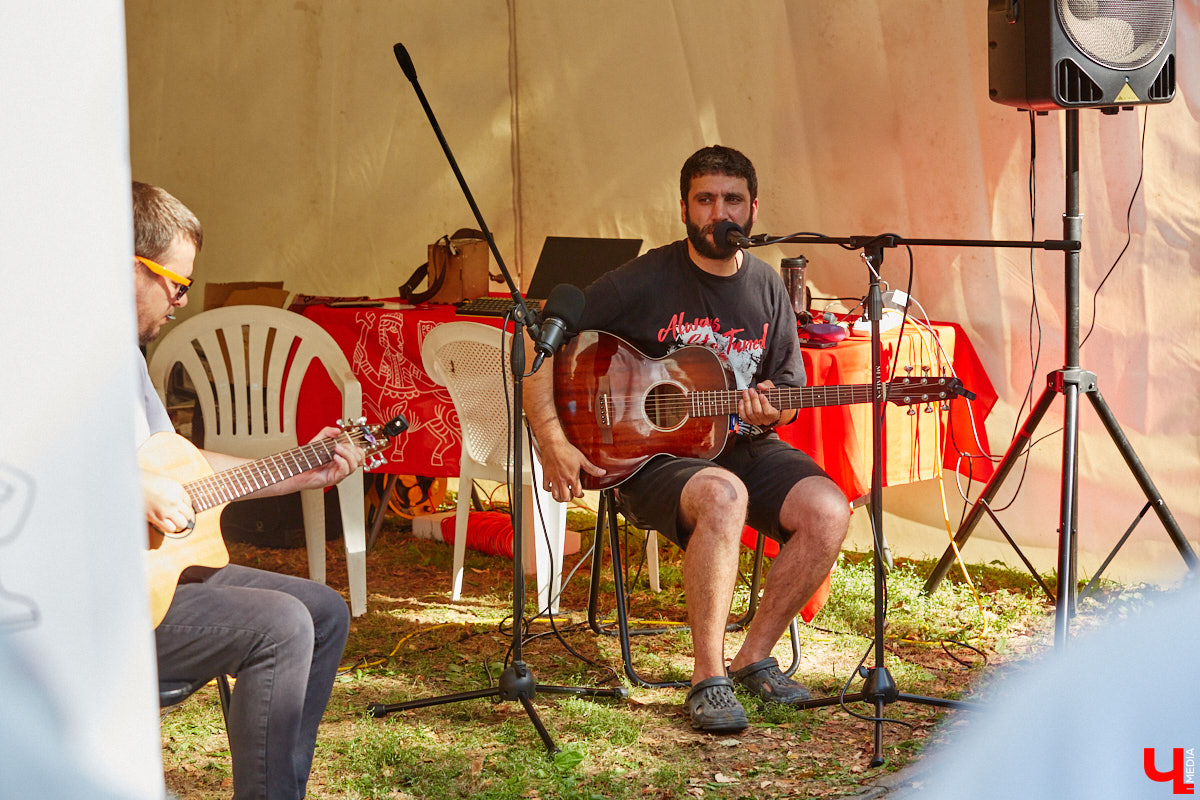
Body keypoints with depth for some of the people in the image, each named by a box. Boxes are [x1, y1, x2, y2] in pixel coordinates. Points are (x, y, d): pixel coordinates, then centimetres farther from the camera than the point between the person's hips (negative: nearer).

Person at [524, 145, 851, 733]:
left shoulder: (767, 288, 9)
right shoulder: (646, 281, -8)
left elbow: (789, 391, 17)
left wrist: (771, 411, -8)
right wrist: (553, 443, -20)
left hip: (742, 444, 6)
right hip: (651, 453, -5)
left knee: (827, 511, -20)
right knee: (723, 497, -38)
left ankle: (754, 658, -2)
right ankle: (708, 678, -26)